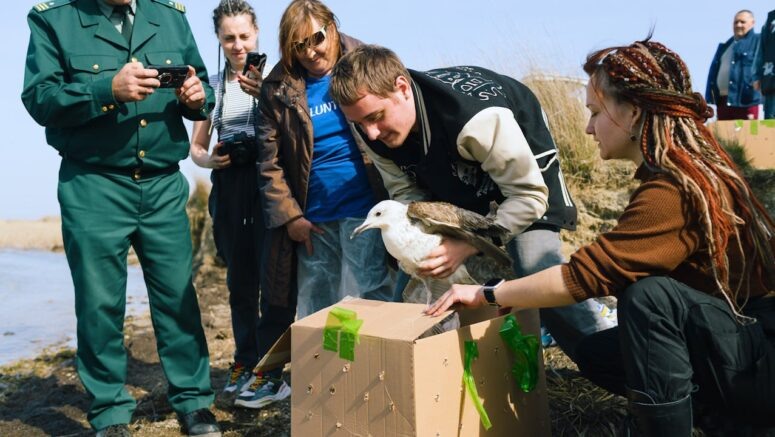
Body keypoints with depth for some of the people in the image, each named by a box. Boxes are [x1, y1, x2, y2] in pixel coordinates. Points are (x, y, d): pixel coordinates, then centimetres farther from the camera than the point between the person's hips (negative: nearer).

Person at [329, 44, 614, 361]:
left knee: (538, 272, -20)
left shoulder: (476, 117, -42)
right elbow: (405, 191, -9)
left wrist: (467, 246, -40)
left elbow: (530, 196, -33)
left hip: (523, 169, -6)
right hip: (451, 177, 6)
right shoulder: (376, 135, -22)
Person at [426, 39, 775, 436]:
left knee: (649, 295, -32)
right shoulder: (688, 169, 3)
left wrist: (485, 294, -19)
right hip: (738, 332, 9)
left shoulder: (674, 190, -27)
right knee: (595, 355, 4)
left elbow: (585, 274, -28)